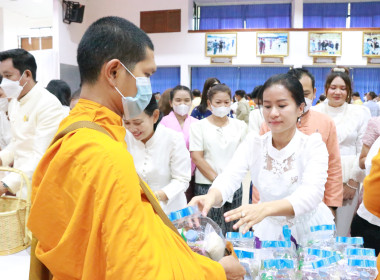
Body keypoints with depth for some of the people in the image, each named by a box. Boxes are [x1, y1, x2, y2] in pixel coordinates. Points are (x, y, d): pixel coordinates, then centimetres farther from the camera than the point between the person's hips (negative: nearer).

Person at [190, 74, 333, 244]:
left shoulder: (313, 146, -12)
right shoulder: (253, 144, -5)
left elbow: (311, 193, -29)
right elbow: (228, 179, -21)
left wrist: (265, 208, -47)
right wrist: (211, 196, -45)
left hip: (310, 231, -1)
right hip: (269, 230, 2)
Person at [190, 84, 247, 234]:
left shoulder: (240, 126, 10)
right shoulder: (198, 126, 1)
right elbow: (196, 157, -5)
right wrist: (217, 179, -11)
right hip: (207, 185, -3)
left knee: (231, 230, 8)